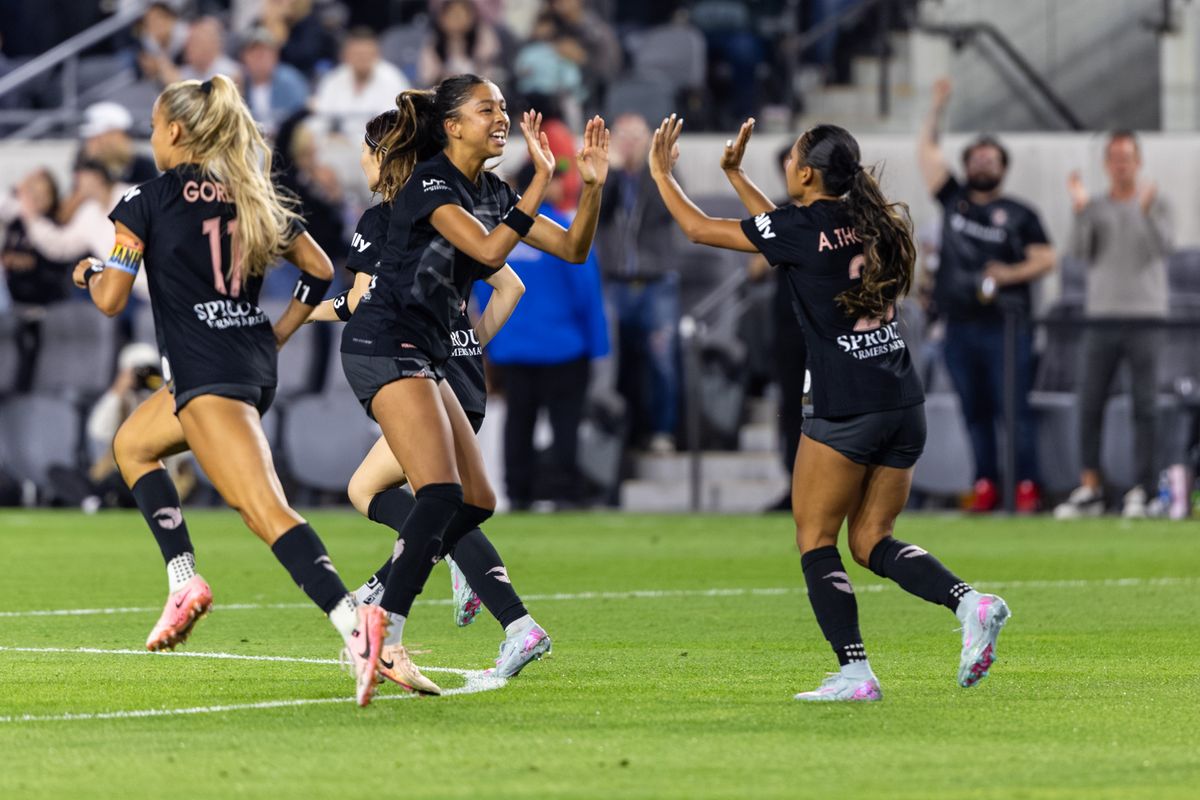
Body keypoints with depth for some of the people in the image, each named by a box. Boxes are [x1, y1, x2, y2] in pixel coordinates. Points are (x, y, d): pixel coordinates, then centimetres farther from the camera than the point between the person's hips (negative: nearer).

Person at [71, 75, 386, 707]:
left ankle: (351, 620, -38)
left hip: (207, 374, -8)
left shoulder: (145, 203, -4)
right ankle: (184, 581, 16)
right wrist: (279, 333, 22)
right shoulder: (250, 197, 14)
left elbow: (110, 299, -4)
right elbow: (320, 270, 15)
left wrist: (88, 272, 18)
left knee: (265, 511, -19)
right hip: (256, 365, 8)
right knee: (131, 443, 29)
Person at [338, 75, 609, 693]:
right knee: (442, 494, -20)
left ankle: (372, 610, 14)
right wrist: (542, 179, -28)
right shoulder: (430, 183, -13)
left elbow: (573, 249, 11)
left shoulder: (492, 192, 13)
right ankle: (384, 643, -22)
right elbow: (489, 250, -27)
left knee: (476, 502, 8)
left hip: (422, 357, 10)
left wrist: (592, 185, -5)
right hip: (384, 346, -10)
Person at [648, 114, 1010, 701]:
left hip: (845, 411, -7)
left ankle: (854, 671, -4)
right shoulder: (870, 221, 11)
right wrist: (736, 175, 36)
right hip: (904, 405, 7)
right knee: (870, 541, 12)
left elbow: (699, 229, 2)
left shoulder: (804, 227, -9)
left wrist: (660, 171, 16)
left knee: (815, 540, 5)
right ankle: (969, 602, -10)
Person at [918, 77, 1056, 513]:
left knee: (1014, 408, -7)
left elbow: (1045, 259, 1)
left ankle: (1027, 486, -6)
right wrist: (937, 108, 5)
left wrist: (1012, 273, -14)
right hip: (960, 325, 4)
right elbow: (926, 152, 11)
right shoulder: (953, 200, 12)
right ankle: (985, 484, 9)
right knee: (974, 411, 5)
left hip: (1005, 325, -4)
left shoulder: (1020, 215, 5)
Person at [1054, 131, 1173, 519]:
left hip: (1145, 317, -2)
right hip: (1102, 316, 2)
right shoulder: (1095, 208, 11)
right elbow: (1080, 251, -2)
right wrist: (1080, 211, -16)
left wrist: (1146, 212, -27)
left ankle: (1144, 489, -1)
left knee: (1146, 407, -4)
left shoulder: (1156, 205, 5)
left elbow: (1163, 247, -11)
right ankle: (1090, 488, 5)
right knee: (1090, 404, 0)